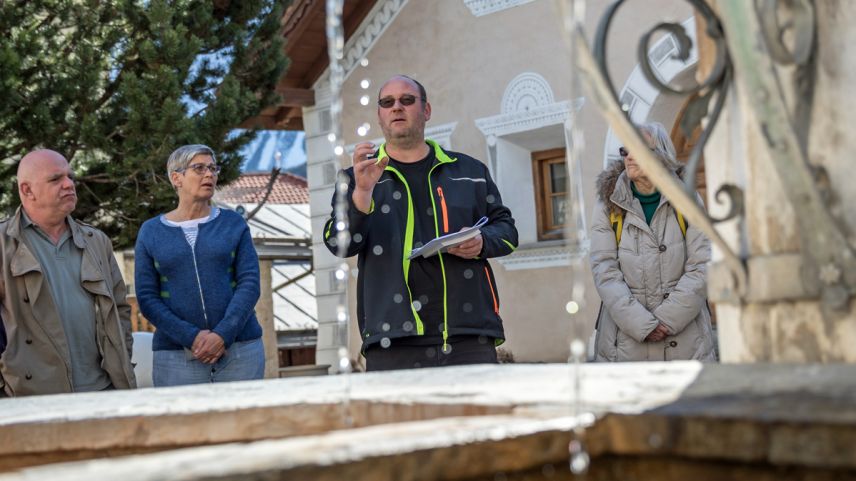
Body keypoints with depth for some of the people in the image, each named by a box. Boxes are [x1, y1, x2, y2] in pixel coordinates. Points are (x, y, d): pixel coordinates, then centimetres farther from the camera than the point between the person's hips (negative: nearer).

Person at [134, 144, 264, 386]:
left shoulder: (233, 223, 8)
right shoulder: (151, 232, 7)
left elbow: (249, 283, -1)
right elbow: (147, 298, 0)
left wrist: (223, 335, -14)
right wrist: (191, 337, -13)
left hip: (241, 350, 1)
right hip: (175, 356, 0)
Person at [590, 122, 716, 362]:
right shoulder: (608, 207, 4)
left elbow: (701, 266, -2)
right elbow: (604, 271, -5)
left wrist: (666, 318, -12)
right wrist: (642, 323, -15)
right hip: (626, 337, 0)